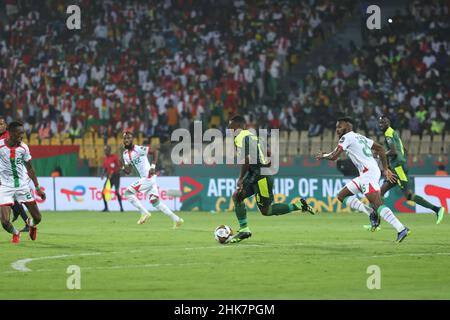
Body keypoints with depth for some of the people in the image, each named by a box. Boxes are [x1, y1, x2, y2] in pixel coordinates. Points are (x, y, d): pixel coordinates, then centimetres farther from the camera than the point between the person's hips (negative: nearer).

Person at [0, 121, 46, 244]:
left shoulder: (23, 147, -4)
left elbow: (29, 168, 9)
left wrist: (37, 187, 9)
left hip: (23, 185, 3)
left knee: (37, 218, 3)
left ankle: (31, 224, 40)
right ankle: (15, 233, 20)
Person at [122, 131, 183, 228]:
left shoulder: (138, 149, -12)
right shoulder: (125, 154, 12)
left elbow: (154, 151, -11)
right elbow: (128, 172, 14)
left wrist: (153, 166, -17)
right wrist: (125, 168, -9)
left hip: (149, 177, -8)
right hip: (144, 179, 8)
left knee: (128, 192, -11)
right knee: (155, 202, 8)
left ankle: (144, 213, -3)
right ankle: (176, 219, 13)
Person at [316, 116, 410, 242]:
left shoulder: (347, 137, -2)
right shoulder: (361, 137, 24)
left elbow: (334, 156, -8)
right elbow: (380, 148, 23)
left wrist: (323, 156, 14)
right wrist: (386, 169, 21)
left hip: (368, 173, -10)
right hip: (365, 175, 10)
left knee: (377, 204, -18)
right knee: (342, 196, 14)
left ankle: (401, 230, -26)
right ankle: (371, 213, 3)